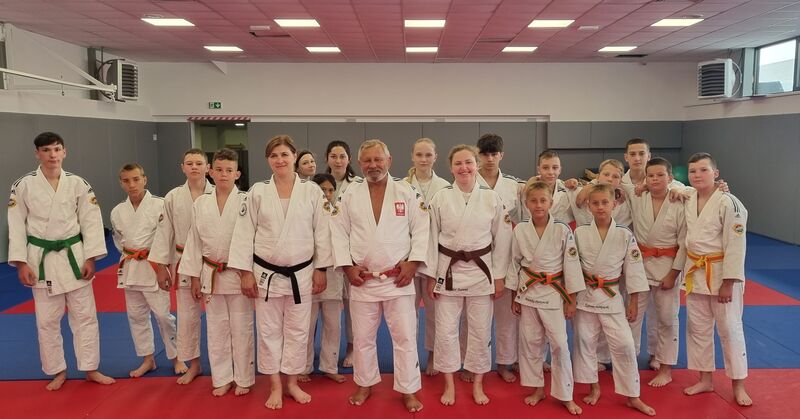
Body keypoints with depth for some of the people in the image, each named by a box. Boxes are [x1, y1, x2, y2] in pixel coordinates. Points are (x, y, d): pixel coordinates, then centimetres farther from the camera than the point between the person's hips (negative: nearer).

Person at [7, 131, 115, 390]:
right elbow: (17, 225, -2)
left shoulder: (77, 184, -3)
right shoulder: (23, 185, -5)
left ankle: (90, 369, 20)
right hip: (41, 258, 0)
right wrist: (21, 263, -6)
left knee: (85, 315, 6)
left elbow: (91, 222, -2)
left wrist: (90, 258, -6)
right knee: (47, 320, 9)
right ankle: (57, 371, 26)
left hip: (74, 256, 1)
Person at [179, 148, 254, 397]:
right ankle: (222, 378, 27)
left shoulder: (245, 202, -8)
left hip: (239, 273, -3)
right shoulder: (200, 204, 2)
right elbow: (194, 242, 7)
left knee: (241, 328, 6)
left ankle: (243, 379, 22)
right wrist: (195, 277, 6)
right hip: (211, 274, 3)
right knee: (216, 329, 12)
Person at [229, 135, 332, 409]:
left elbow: (322, 232, 0)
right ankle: (275, 387, 25)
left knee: (297, 330, 10)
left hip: (301, 273, 0)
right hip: (266, 273, 0)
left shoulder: (312, 191, -4)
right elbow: (244, 233, -2)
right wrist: (246, 272, -5)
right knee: (269, 331, 9)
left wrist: (321, 269, -1)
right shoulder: (257, 192, -4)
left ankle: (292, 383, 28)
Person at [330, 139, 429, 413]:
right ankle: (365, 384, 34)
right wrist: (347, 266, -5)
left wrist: (413, 262, -10)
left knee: (405, 336, 3)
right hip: (362, 280, 2)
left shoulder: (407, 193, -2)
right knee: (362, 337, 14)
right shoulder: (349, 195, 2)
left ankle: (408, 390, 19)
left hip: (399, 279, -1)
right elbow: (338, 232, 2)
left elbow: (421, 229, -2)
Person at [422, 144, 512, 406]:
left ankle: (477, 384, 28)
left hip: (481, 271, 0)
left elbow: (501, 239, 2)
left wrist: (500, 276, 1)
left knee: (481, 331, 9)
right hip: (448, 270, 0)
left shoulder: (492, 198, -2)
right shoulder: (440, 198, -3)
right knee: (446, 331, 5)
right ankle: (449, 385, 23)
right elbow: (432, 238, 0)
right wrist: (431, 276, -1)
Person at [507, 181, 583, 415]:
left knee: (559, 344, 0)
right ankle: (538, 389, 28)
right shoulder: (520, 231, -3)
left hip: (553, 293, -3)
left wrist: (571, 300, -5)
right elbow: (515, 264, 5)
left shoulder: (563, 231, -10)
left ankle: (565, 396, 16)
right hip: (527, 292, 3)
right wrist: (514, 297, 7)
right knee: (530, 342, 11)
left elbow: (571, 266, -6)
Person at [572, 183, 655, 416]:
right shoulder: (580, 233, -5)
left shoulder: (625, 235, -6)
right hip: (584, 296, 1)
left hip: (612, 297, -1)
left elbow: (634, 270, -1)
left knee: (624, 345, -2)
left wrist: (633, 303, 1)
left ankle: (632, 396, 15)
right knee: (585, 342, 10)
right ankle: (594, 387, 30)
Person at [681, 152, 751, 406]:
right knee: (697, 328, 13)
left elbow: (736, 246, -17)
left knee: (729, 329, 5)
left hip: (721, 272, -6)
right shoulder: (687, 199, -1)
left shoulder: (729, 203, -18)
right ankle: (705, 380, 28)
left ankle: (738, 386, 21)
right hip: (695, 272, 6)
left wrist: (728, 283, -17)